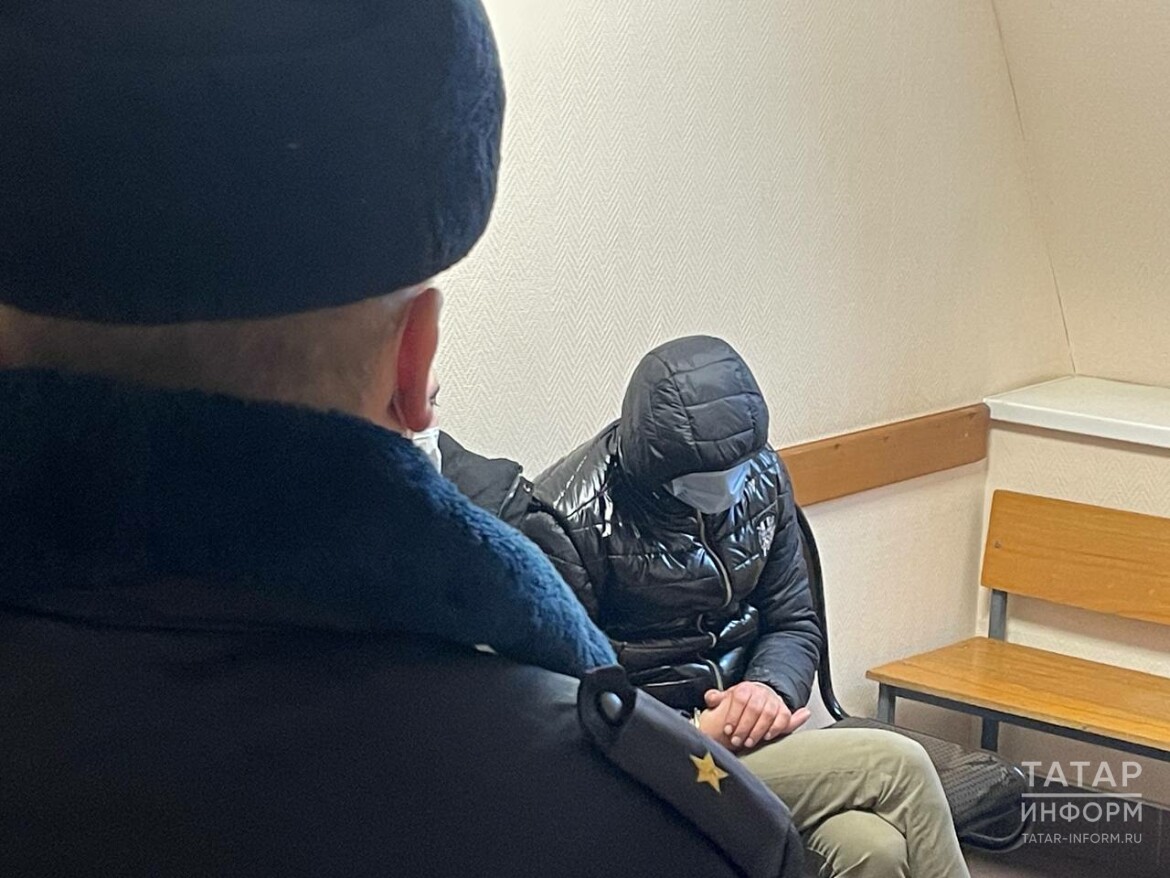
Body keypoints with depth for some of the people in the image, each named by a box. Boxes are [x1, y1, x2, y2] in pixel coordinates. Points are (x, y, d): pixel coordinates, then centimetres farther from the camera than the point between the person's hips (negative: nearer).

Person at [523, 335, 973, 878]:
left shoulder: (761, 476, 3)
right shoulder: (564, 524, -16)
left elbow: (795, 623, 11)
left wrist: (772, 687, -11)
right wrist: (697, 737, -22)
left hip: (735, 726, 6)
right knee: (896, 767, -21)